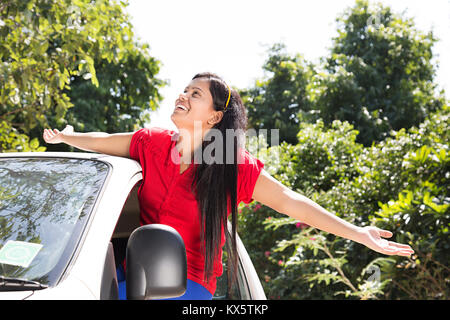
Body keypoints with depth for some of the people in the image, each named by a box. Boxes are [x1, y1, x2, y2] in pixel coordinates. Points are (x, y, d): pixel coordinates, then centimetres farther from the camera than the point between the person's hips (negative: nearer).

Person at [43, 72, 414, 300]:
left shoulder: (237, 167, -5)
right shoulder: (153, 143, 5)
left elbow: (291, 202, -8)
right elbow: (102, 142, 22)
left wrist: (358, 234, -13)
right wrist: (64, 137, 39)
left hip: (191, 285, -3)